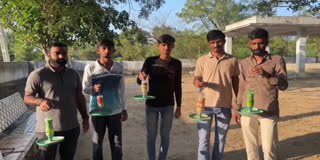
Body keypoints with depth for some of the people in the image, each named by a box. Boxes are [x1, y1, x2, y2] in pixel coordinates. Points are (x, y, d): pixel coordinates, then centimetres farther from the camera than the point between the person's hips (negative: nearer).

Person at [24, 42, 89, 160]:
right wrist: (40, 101, -30)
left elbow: (79, 97, 13)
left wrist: (85, 117, 9)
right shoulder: (38, 75, -8)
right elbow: (27, 97, -9)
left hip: (72, 127, 5)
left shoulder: (73, 74, 8)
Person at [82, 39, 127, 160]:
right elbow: (84, 88, -2)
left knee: (117, 144, 11)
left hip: (115, 111, 2)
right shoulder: (90, 68, -8)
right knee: (97, 143, 12)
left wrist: (124, 108, 11)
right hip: (98, 111, -2)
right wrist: (93, 89, -24)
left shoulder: (119, 67, 1)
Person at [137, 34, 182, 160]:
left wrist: (179, 106, 3)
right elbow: (139, 81, -6)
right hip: (151, 104, 0)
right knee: (151, 135, 8)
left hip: (168, 105, 1)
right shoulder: (150, 61, -5)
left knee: (165, 135, 9)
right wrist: (141, 77, -29)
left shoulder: (176, 64, -1)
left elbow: (177, 86, 4)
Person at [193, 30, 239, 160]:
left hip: (225, 106, 1)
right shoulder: (202, 60, 1)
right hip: (205, 105, -1)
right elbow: (196, 79, 5)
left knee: (221, 139, 13)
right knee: (203, 139, 4)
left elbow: (235, 83, 8)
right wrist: (197, 82, -19)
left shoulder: (232, 61, 2)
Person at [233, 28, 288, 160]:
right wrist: (238, 108, 10)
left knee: (269, 148, 1)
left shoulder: (277, 60, 0)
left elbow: (284, 85, -10)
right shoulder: (244, 63, 9)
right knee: (250, 147, 11)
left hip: (269, 113, -3)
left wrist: (267, 75, -26)